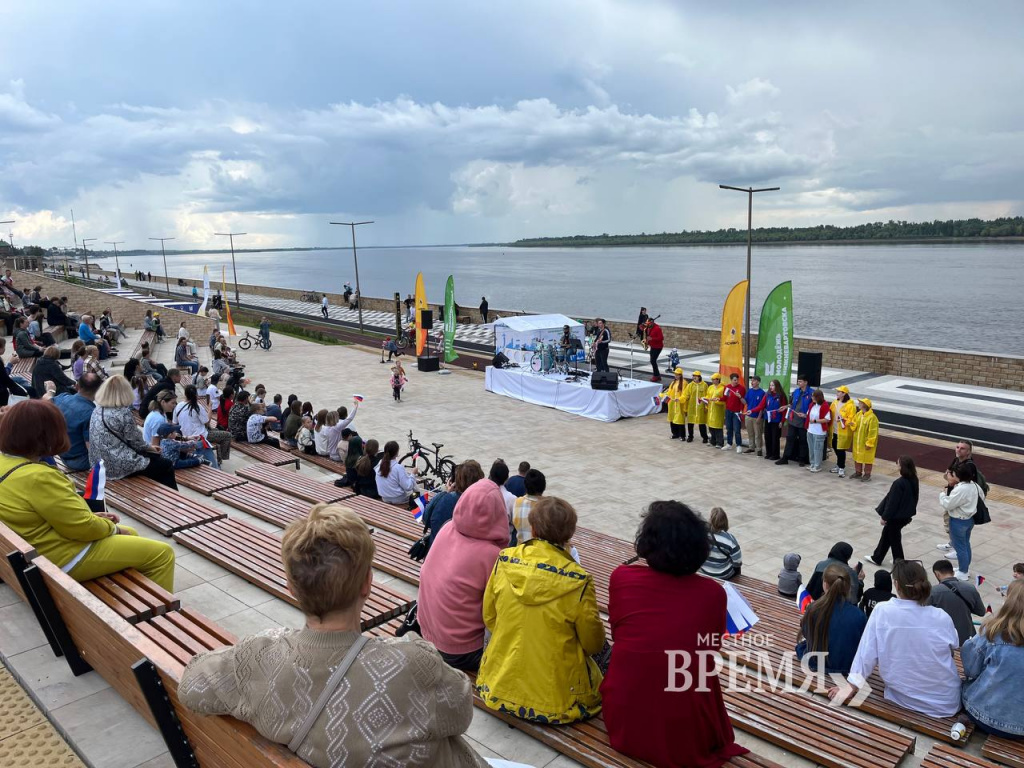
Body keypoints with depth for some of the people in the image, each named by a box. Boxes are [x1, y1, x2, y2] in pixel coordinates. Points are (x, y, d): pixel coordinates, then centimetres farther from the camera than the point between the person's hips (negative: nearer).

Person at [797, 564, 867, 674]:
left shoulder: (814, 609, -22)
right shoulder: (859, 615, -20)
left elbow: (805, 633, -4)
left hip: (815, 664, -1)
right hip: (847, 668, 2)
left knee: (802, 643, 30)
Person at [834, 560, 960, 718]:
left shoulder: (881, 611, -16)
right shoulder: (941, 618, -14)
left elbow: (867, 652, -13)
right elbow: (954, 646, 7)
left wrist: (850, 687, -5)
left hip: (902, 699, 1)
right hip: (946, 704, -1)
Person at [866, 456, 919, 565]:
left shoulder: (899, 483, -28)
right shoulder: (914, 480, -2)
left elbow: (892, 502, -22)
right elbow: (914, 498, 10)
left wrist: (885, 516, -11)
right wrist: (909, 512, 23)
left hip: (896, 516, -9)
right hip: (906, 515, 9)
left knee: (894, 538, 9)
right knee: (886, 534, 21)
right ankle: (876, 557, 33)